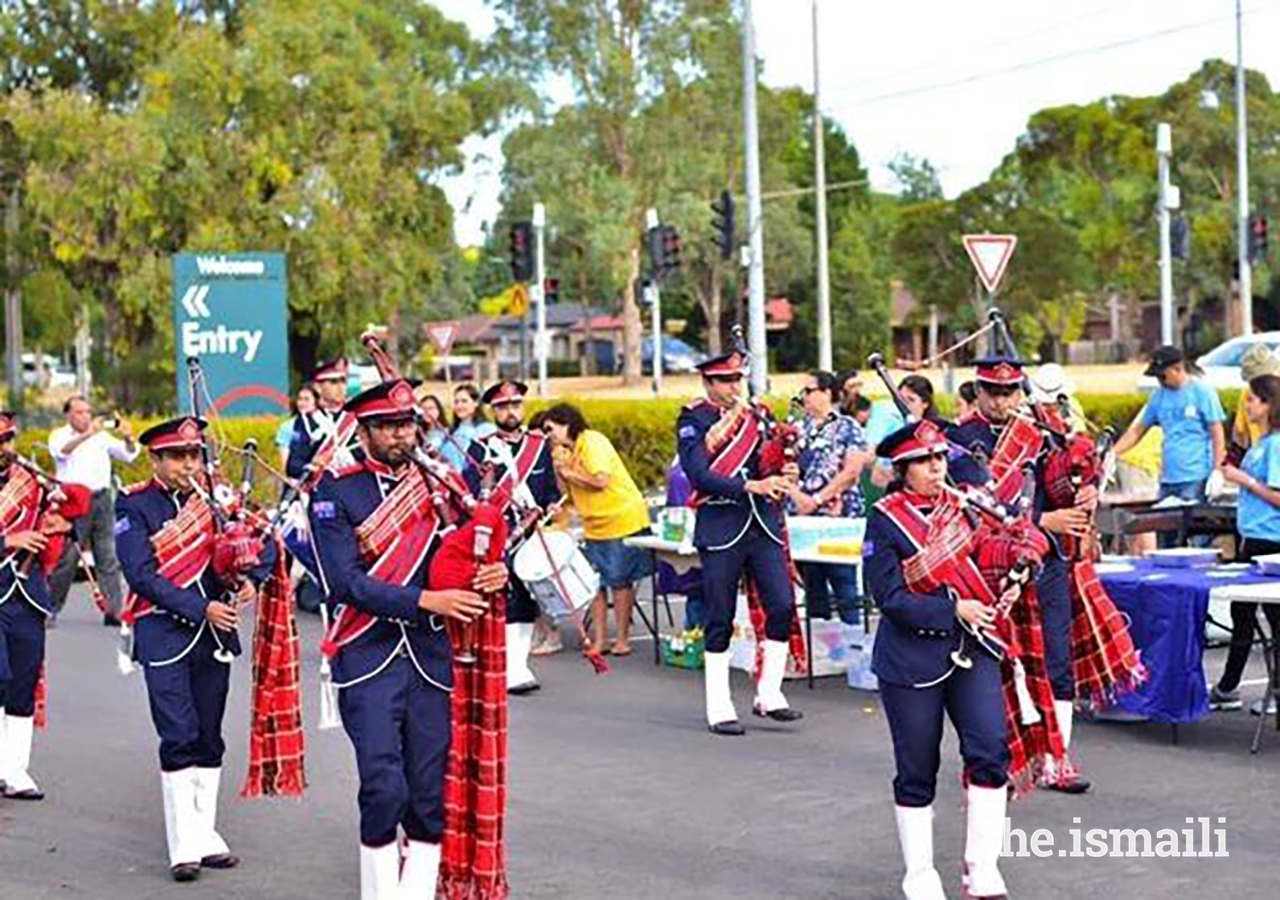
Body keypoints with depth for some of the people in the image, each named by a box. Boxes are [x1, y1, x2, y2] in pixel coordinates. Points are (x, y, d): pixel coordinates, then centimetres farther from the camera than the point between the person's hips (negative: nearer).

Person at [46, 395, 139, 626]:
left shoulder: (102, 436, 14)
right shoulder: (60, 435, 4)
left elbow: (129, 455, 9)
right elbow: (61, 451, -19)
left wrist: (128, 439, -13)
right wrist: (87, 434, -32)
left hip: (102, 499, 4)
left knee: (109, 558, 2)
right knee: (65, 558, -2)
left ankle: (114, 611, 2)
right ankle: (50, 610, 6)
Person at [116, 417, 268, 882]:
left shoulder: (214, 496, 7)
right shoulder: (134, 507, -5)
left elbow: (264, 540, 13)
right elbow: (141, 575, -13)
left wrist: (252, 579, -8)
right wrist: (202, 610, -19)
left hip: (215, 633, 5)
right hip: (164, 634, -4)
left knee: (209, 738, 9)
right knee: (179, 737, -8)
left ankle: (206, 836, 18)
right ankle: (185, 846, -4)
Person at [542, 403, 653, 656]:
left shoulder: (592, 442, -14)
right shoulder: (570, 453, 12)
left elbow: (600, 481, -24)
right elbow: (575, 495, 15)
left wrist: (569, 473, -12)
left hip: (622, 520, -9)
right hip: (596, 526, 9)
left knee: (619, 581, -2)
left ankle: (622, 639, 5)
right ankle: (598, 640, 11)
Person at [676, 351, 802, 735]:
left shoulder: (754, 415, 14)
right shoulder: (693, 421, -3)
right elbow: (699, 474, -16)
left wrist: (783, 474, -4)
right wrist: (751, 486, -24)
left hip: (763, 524, 5)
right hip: (721, 527, -5)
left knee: (783, 606, -4)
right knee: (720, 620, 1)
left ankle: (768, 696, 9)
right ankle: (720, 710, 8)